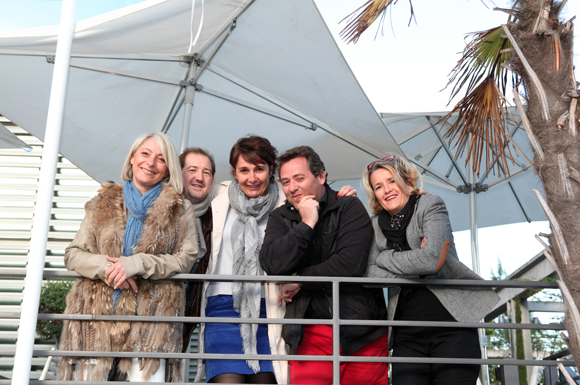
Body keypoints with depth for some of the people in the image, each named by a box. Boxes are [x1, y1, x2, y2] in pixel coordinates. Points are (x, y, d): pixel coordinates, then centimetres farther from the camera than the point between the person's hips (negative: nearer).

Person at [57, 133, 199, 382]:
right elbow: (73, 254, 12)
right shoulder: (102, 204, 16)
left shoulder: (180, 209, 11)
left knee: (146, 376, -14)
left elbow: (186, 258, 0)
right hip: (96, 312, 2)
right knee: (88, 376, -5)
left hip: (150, 315, -1)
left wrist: (136, 264, -13)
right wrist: (106, 267, -9)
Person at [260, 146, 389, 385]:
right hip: (310, 334, 2)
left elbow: (351, 264, -15)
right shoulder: (280, 218, 9)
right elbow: (272, 265, -8)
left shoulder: (350, 208, -1)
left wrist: (299, 281, -7)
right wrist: (306, 224, -10)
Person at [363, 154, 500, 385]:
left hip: (452, 322, -3)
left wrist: (386, 258, -4)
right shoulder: (377, 225, 12)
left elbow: (431, 259, -17)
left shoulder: (430, 205, 0)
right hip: (407, 333, 3)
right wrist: (415, 261, -10)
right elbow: (371, 275, -2)